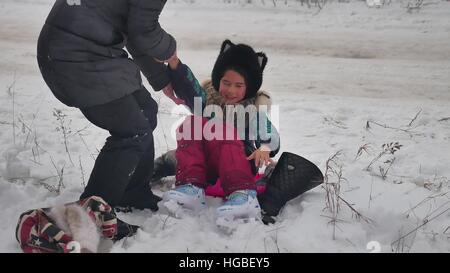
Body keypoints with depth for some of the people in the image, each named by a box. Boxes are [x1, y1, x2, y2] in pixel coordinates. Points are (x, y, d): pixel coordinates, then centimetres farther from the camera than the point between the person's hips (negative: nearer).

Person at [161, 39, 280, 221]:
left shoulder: (253, 109, 6)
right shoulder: (209, 98, 12)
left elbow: (271, 137, -9)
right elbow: (189, 88, -10)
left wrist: (265, 148, -34)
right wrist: (175, 66, -29)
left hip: (241, 165, -3)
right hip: (206, 167, 3)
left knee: (220, 130, -31)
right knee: (191, 124, -21)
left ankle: (243, 195, -50)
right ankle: (191, 187, -38)